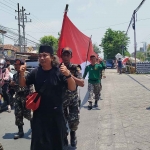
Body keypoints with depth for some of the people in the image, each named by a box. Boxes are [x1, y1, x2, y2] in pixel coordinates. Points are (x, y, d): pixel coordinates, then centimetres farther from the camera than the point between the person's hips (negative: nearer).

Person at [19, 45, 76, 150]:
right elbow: (23, 85, 8)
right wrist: (22, 74, -12)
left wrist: (68, 75, -34)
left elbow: (72, 88, -15)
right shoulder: (36, 72, -2)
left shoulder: (59, 72, -10)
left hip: (56, 113, -1)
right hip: (39, 113, 2)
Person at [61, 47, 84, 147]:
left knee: (74, 120, -3)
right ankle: (64, 136, 28)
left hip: (73, 98, 0)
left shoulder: (75, 68, -7)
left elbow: (82, 83, -19)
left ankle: (73, 135, 27)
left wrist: (69, 75, -29)